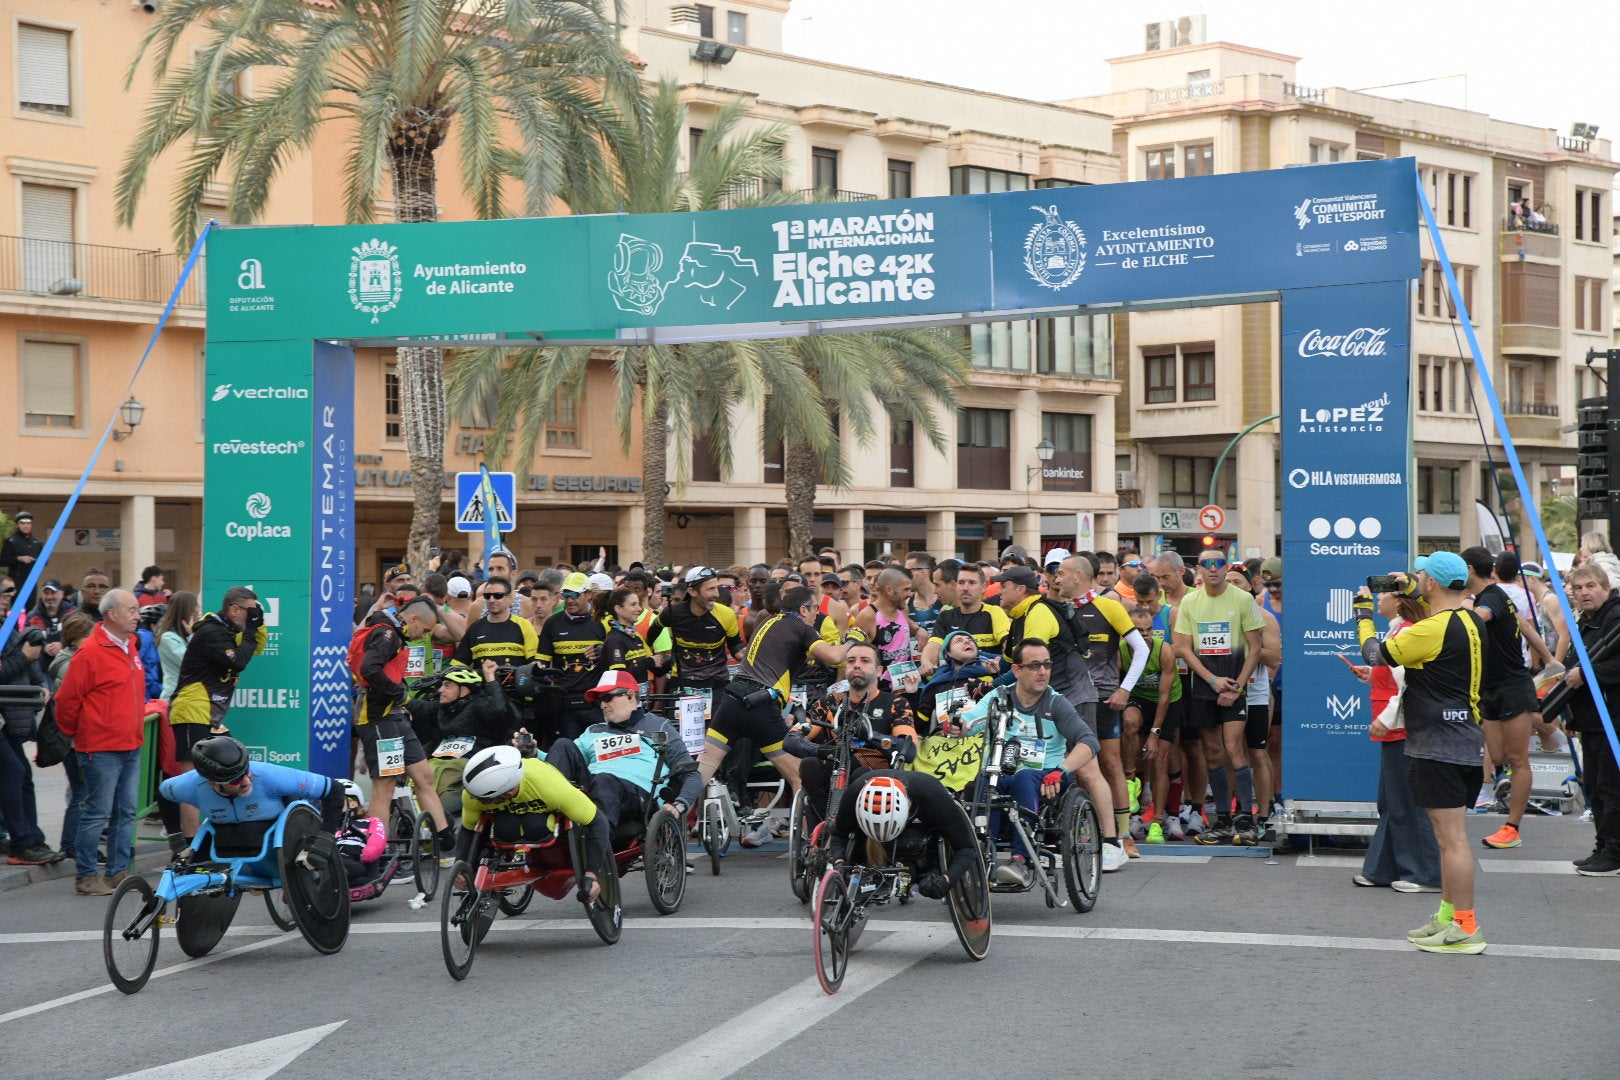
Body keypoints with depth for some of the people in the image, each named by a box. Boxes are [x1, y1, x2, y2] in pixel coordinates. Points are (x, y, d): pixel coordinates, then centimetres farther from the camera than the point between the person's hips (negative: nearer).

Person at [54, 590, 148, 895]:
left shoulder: (130, 647, 12)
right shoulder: (91, 652, -14)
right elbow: (67, 700, -11)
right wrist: (75, 733, 1)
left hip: (131, 747, 8)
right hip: (102, 751, -8)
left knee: (126, 812, 11)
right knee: (97, 813, -3)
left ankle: (118, 872, 18)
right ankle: (86, 877, 4)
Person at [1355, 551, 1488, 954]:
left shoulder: (1431, 630, -19)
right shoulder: (1471, 622, 8)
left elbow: (1375, 653, -8)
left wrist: (1363, 609, 7)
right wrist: (1410, 590, 31)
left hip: (1439, 746, -10)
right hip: (1465, 739, 10)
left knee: (1452, 837, -7)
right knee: (1449, 834, 18)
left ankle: (1465, 929, -6)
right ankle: (1447, 915, 25)